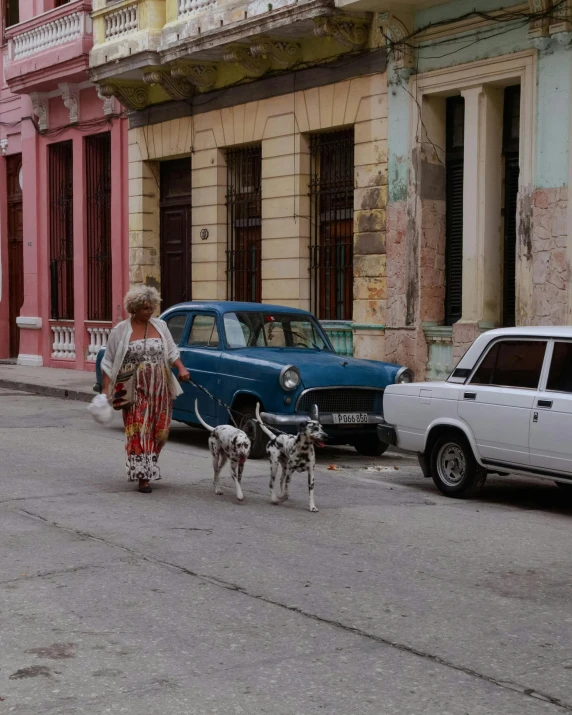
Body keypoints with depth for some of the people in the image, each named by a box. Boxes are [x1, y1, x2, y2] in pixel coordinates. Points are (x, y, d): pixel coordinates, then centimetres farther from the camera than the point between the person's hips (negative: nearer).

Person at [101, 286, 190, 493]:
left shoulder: (160, 326, 8)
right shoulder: (120, 331, -2)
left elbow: (171, 351, 11)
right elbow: (108, 362, 1)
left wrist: (181, 368, -8)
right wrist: (106, 390, -5)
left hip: (159, 391, 3)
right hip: (135, 392, -3)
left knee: (159, 430, 7)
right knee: (139, 432, -8)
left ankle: (148, 466, 29)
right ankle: (143, 476, -6)